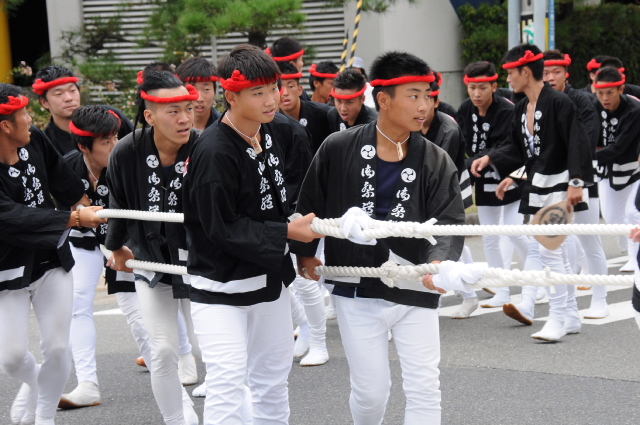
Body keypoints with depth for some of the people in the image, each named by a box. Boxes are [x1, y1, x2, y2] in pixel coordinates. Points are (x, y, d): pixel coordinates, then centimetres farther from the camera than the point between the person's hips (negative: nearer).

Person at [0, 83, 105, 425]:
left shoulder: (36, 142, -6)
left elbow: (61, 177, 12)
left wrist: (83, 202, 25)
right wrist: (74, 219, -31)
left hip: (52, 260, 5)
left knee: (57, 349, 1)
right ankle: (32, 381, 37)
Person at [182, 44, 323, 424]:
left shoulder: (277, 133, 0)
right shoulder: (214, 152, -23)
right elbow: (222, 229, -22)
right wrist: (286, 233, -21)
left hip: (271, 277, 8)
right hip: (222, 287, -8)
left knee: (273, 378, 18)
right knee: (227, 384, -13)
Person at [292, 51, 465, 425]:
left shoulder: (437, 162, -3)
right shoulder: (338, 149, -6)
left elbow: (450, 221, -12)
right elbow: (311, 204, 8)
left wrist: (440, 261, -31)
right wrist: (304, 251, 16)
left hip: (416, 291, 1)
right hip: (357, 290, -1)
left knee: (425, 388, 0)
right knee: (371, 391, 6)